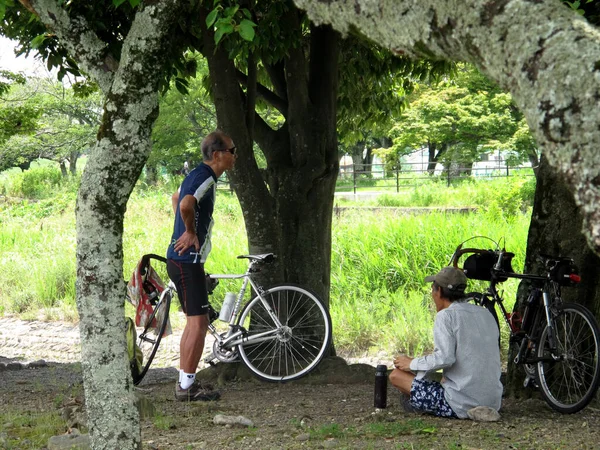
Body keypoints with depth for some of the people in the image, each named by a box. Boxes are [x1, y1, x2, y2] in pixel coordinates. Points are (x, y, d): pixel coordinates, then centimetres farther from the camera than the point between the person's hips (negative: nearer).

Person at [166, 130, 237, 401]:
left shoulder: (199, 175, 15)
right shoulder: (205, 178, -17)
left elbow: (176, 198, 34)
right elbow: (186, 204, -37)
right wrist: (191, 232, -20)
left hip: (185, 259, 10)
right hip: (187, 260, -10)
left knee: (194, 322, 15)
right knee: (199, 323, -8)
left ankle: (185, 381, 20)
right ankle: (187, 386, -4)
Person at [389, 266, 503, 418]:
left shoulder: (446, 316, -10)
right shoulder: (486, 314, 12)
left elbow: (445, 358, -23)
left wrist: (412, 363, -7)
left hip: (461, 405, -8)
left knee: (396, 375, 3)